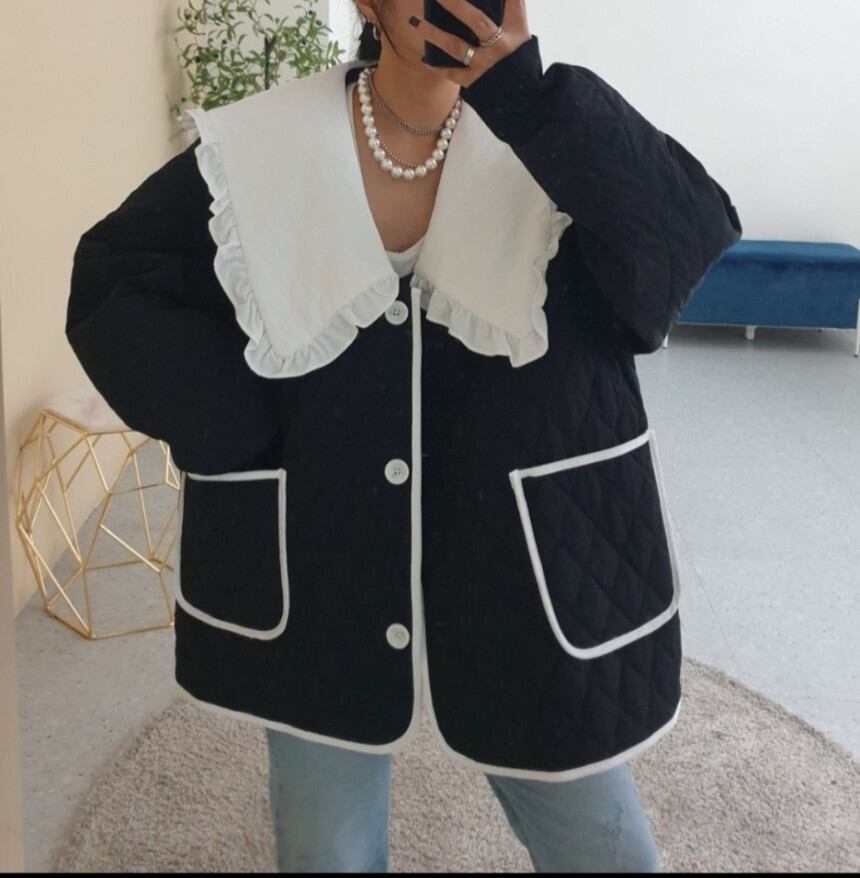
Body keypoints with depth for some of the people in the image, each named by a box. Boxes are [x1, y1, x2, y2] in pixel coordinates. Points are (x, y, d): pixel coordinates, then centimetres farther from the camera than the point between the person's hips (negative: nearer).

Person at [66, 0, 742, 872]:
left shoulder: (556, 132, -5)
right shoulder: (257, 155, -5)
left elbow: (692, 237, -20)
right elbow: (112, 285, 0)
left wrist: (525, 94, -29)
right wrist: (239, 432, -8)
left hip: (530, 579, 0)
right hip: (317, 584, 1)